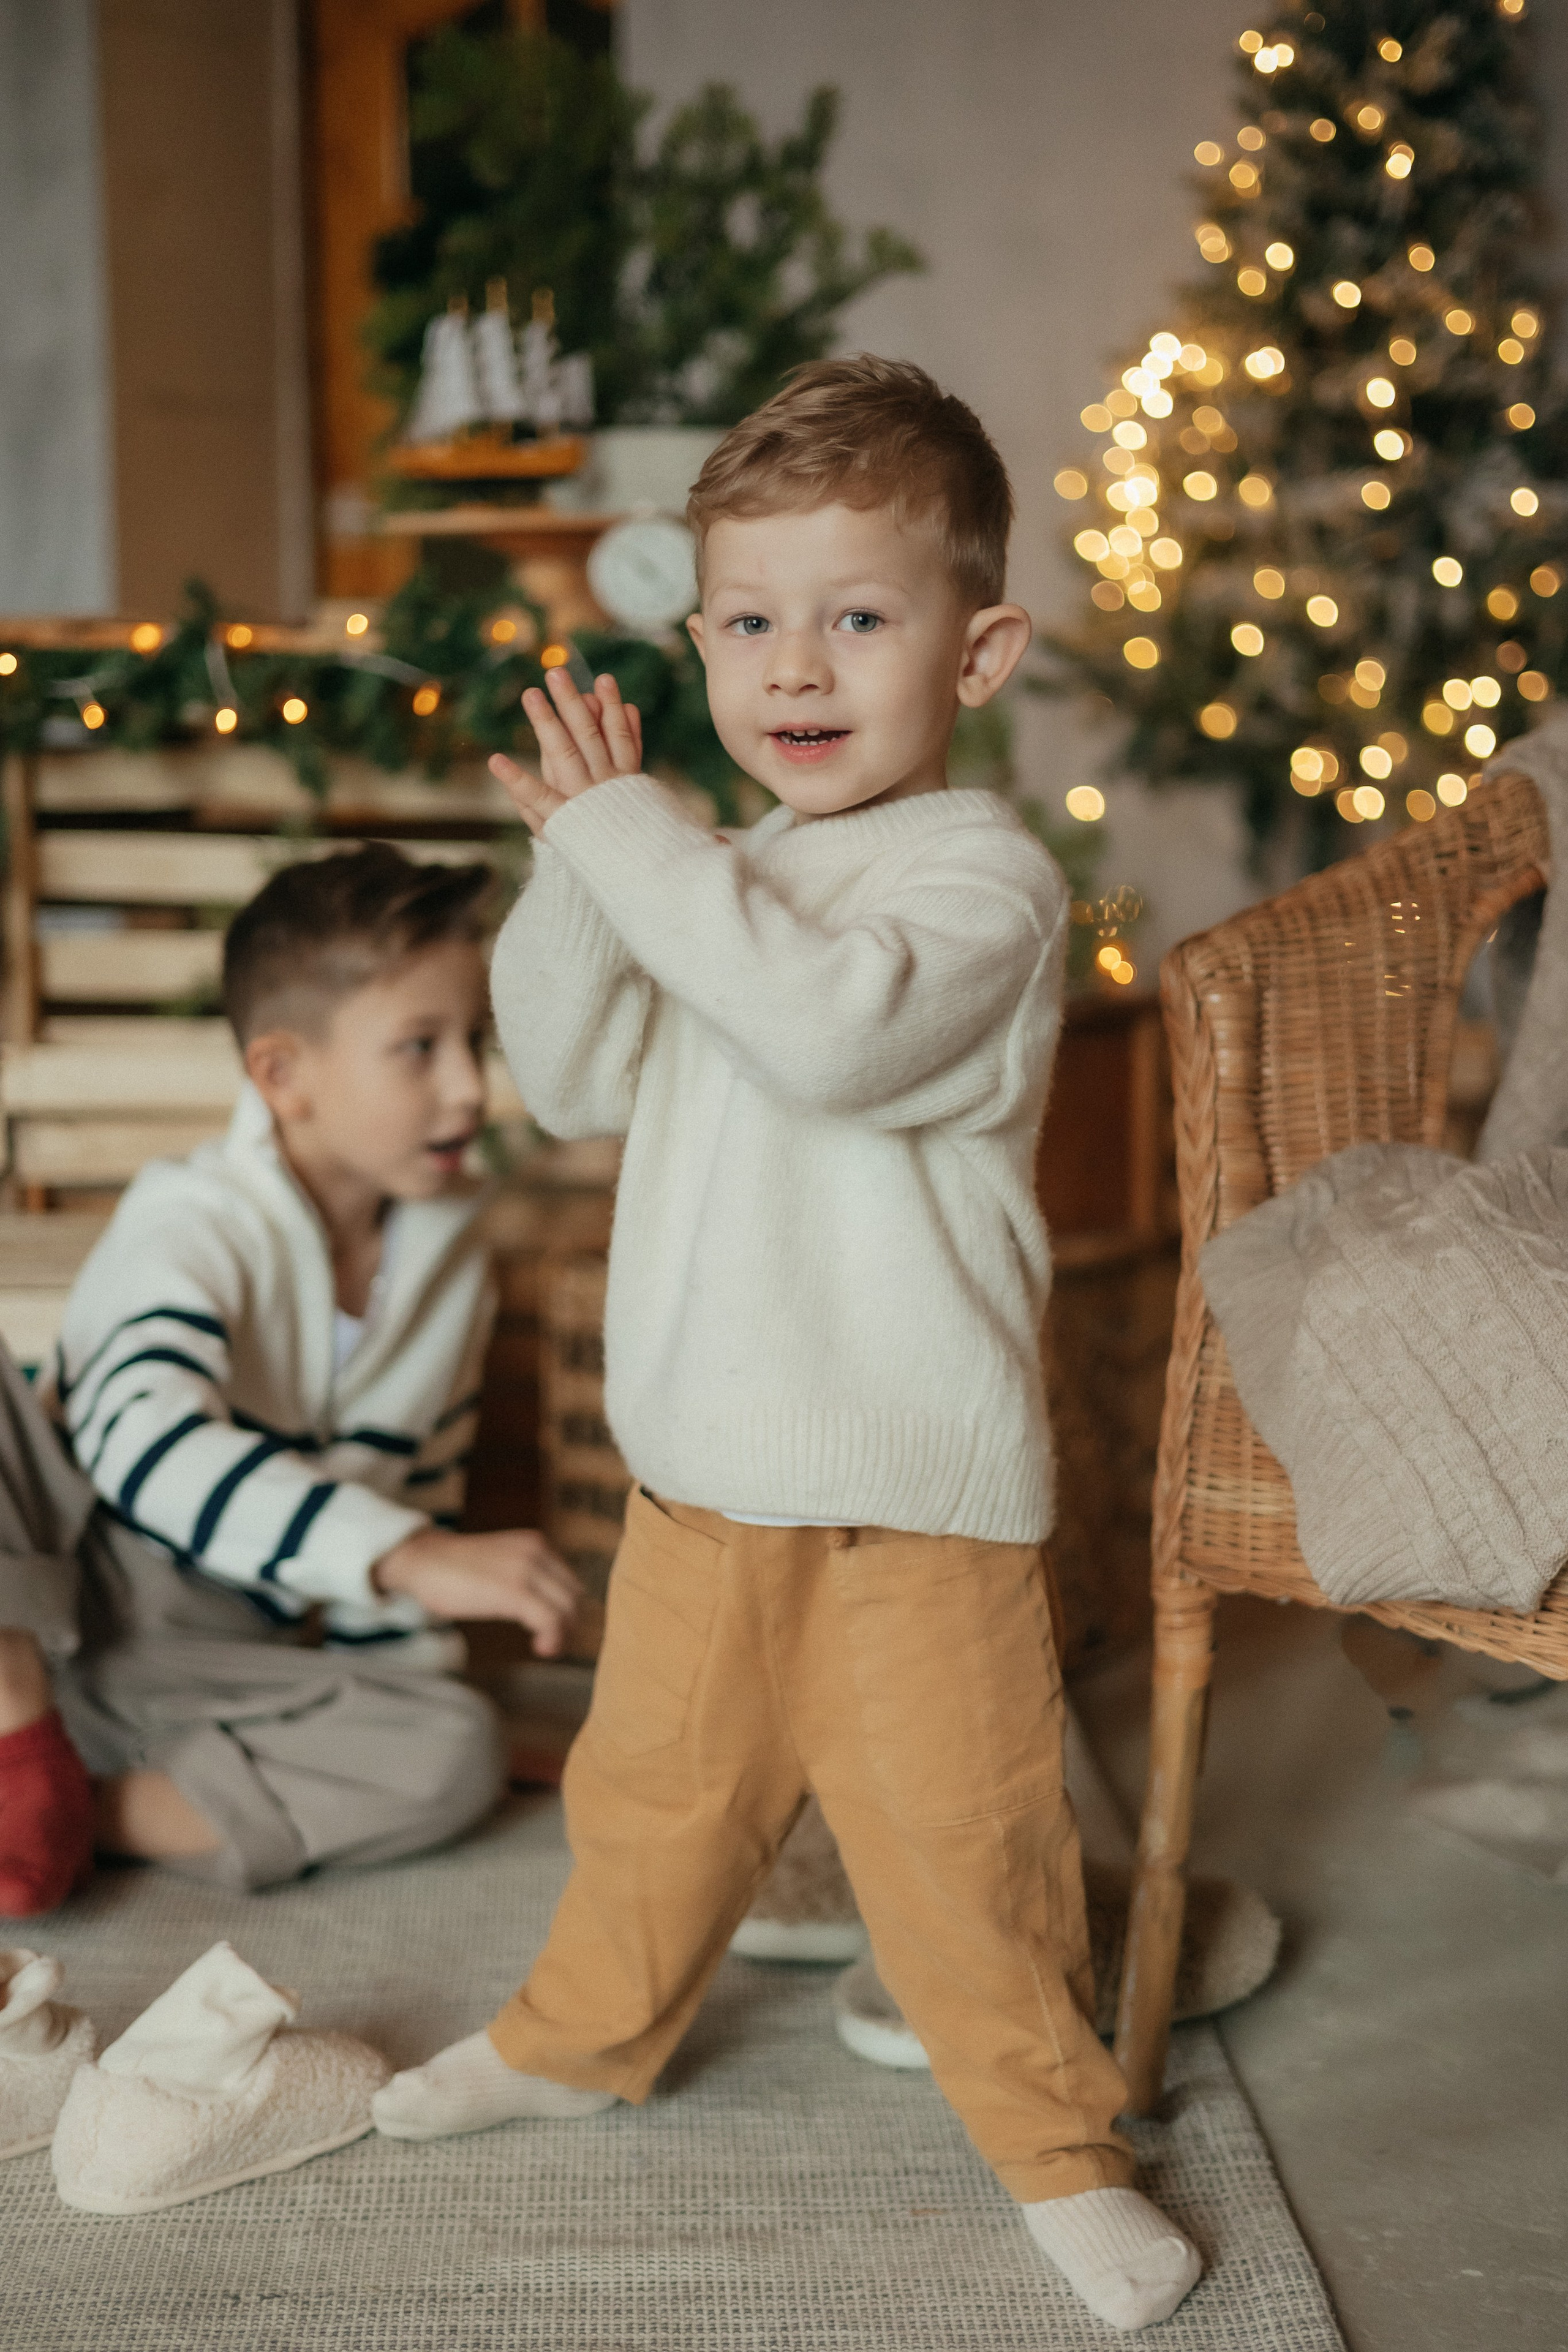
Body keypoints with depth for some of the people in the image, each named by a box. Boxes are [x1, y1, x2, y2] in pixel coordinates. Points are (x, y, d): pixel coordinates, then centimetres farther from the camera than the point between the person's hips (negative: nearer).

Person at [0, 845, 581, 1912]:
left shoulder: (454, 1252, 2)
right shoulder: (196, 1224, -17)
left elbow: (427, 1481, 15)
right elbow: (145, 1438, -36)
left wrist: (391, 1696, 10)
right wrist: (406, 1559, -47)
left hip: (222, 1667, 5)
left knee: (458, 1751, -22)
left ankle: (96, 1809, -20)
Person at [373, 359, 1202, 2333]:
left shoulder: (980, 873, -15)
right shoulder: (715, 881, 9)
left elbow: (831, 1028, -34)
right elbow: (573, 1081, 6)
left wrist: (632, 839, -25)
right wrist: (581, 860, -9)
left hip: (912, 1494, -6)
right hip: (699, 1467, 7)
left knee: (956, 1837, 5)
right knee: (653, 1790, 23)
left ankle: (1055, 2140, 28)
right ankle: (585, 2036, 47)